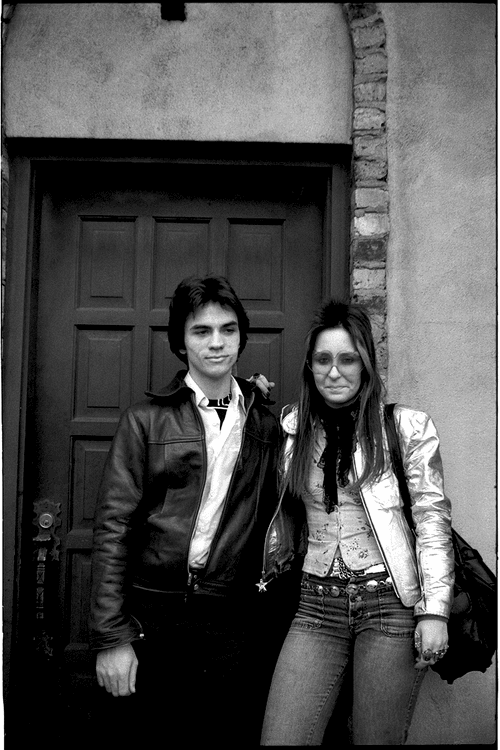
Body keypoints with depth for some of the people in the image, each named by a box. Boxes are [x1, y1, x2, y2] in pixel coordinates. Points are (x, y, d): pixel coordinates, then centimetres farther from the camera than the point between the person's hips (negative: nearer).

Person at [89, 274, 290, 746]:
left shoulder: (265, 424, 7)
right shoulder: (146, 420, -1)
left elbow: (268, 520, 12)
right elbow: (113, 529, -4)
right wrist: (110, 637, -8)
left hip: (232, 622, 2)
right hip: (152, 617, -1)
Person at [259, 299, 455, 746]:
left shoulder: (408, 427, -3)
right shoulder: (292, 427, 8)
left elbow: (433, 519, -3)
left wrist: (434, 611, -9)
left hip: (391, 603, -3)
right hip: (317, 606, 3)